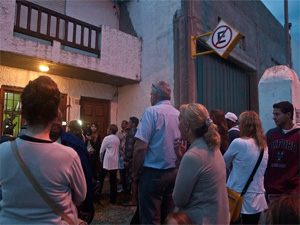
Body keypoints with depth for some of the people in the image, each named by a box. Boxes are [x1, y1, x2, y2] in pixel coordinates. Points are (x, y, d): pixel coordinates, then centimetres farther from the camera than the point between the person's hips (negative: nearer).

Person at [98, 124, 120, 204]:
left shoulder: (107, 138, -9)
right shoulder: (118, 139, 8)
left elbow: (102, 150, -5)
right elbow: (117, 150, 11)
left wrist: (101, 159, 12)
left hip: (107, 162, -6)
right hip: (115, 163, 6)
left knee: (101, 178, 8)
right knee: (113, 180, 7)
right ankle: (113, 199, 11)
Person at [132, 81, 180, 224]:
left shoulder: (151, 111, -11)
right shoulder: (179, 114, 6)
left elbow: (140, 147, -17)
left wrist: (135, 173, -7)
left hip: (153, 174, -6)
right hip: (174, 173, 6)